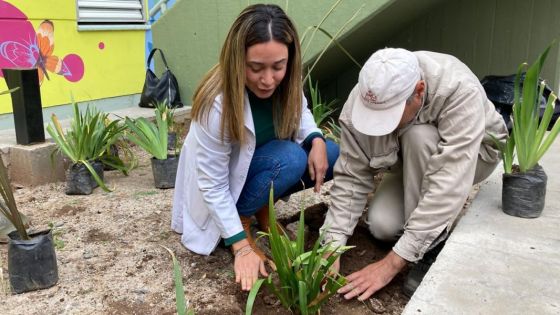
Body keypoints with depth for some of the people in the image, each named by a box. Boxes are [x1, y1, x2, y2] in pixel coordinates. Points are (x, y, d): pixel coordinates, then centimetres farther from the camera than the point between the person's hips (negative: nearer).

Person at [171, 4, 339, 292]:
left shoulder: (286, 83, -18)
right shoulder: (217, 104, -35)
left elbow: (300, 113, 3)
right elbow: (213, 186, -28)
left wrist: (316, 140, -19)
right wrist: (242, 247, -28)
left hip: (257, 164, 6)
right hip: (221, 185, -6)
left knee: (332, 156, -13)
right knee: (290, 159, -31)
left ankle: (263, 209, 5)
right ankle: (243, 219, -7)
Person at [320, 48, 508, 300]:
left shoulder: (459, 92, -40)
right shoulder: (363, 100, -29)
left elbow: (448, 184, -44)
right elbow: (351, 177, -23)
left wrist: (393, 263, -44)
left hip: (474, 153, -2)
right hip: (414, 162, 3)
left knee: (418, 137, -36)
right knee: (382, 225, -23)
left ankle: (431, 252, -20)